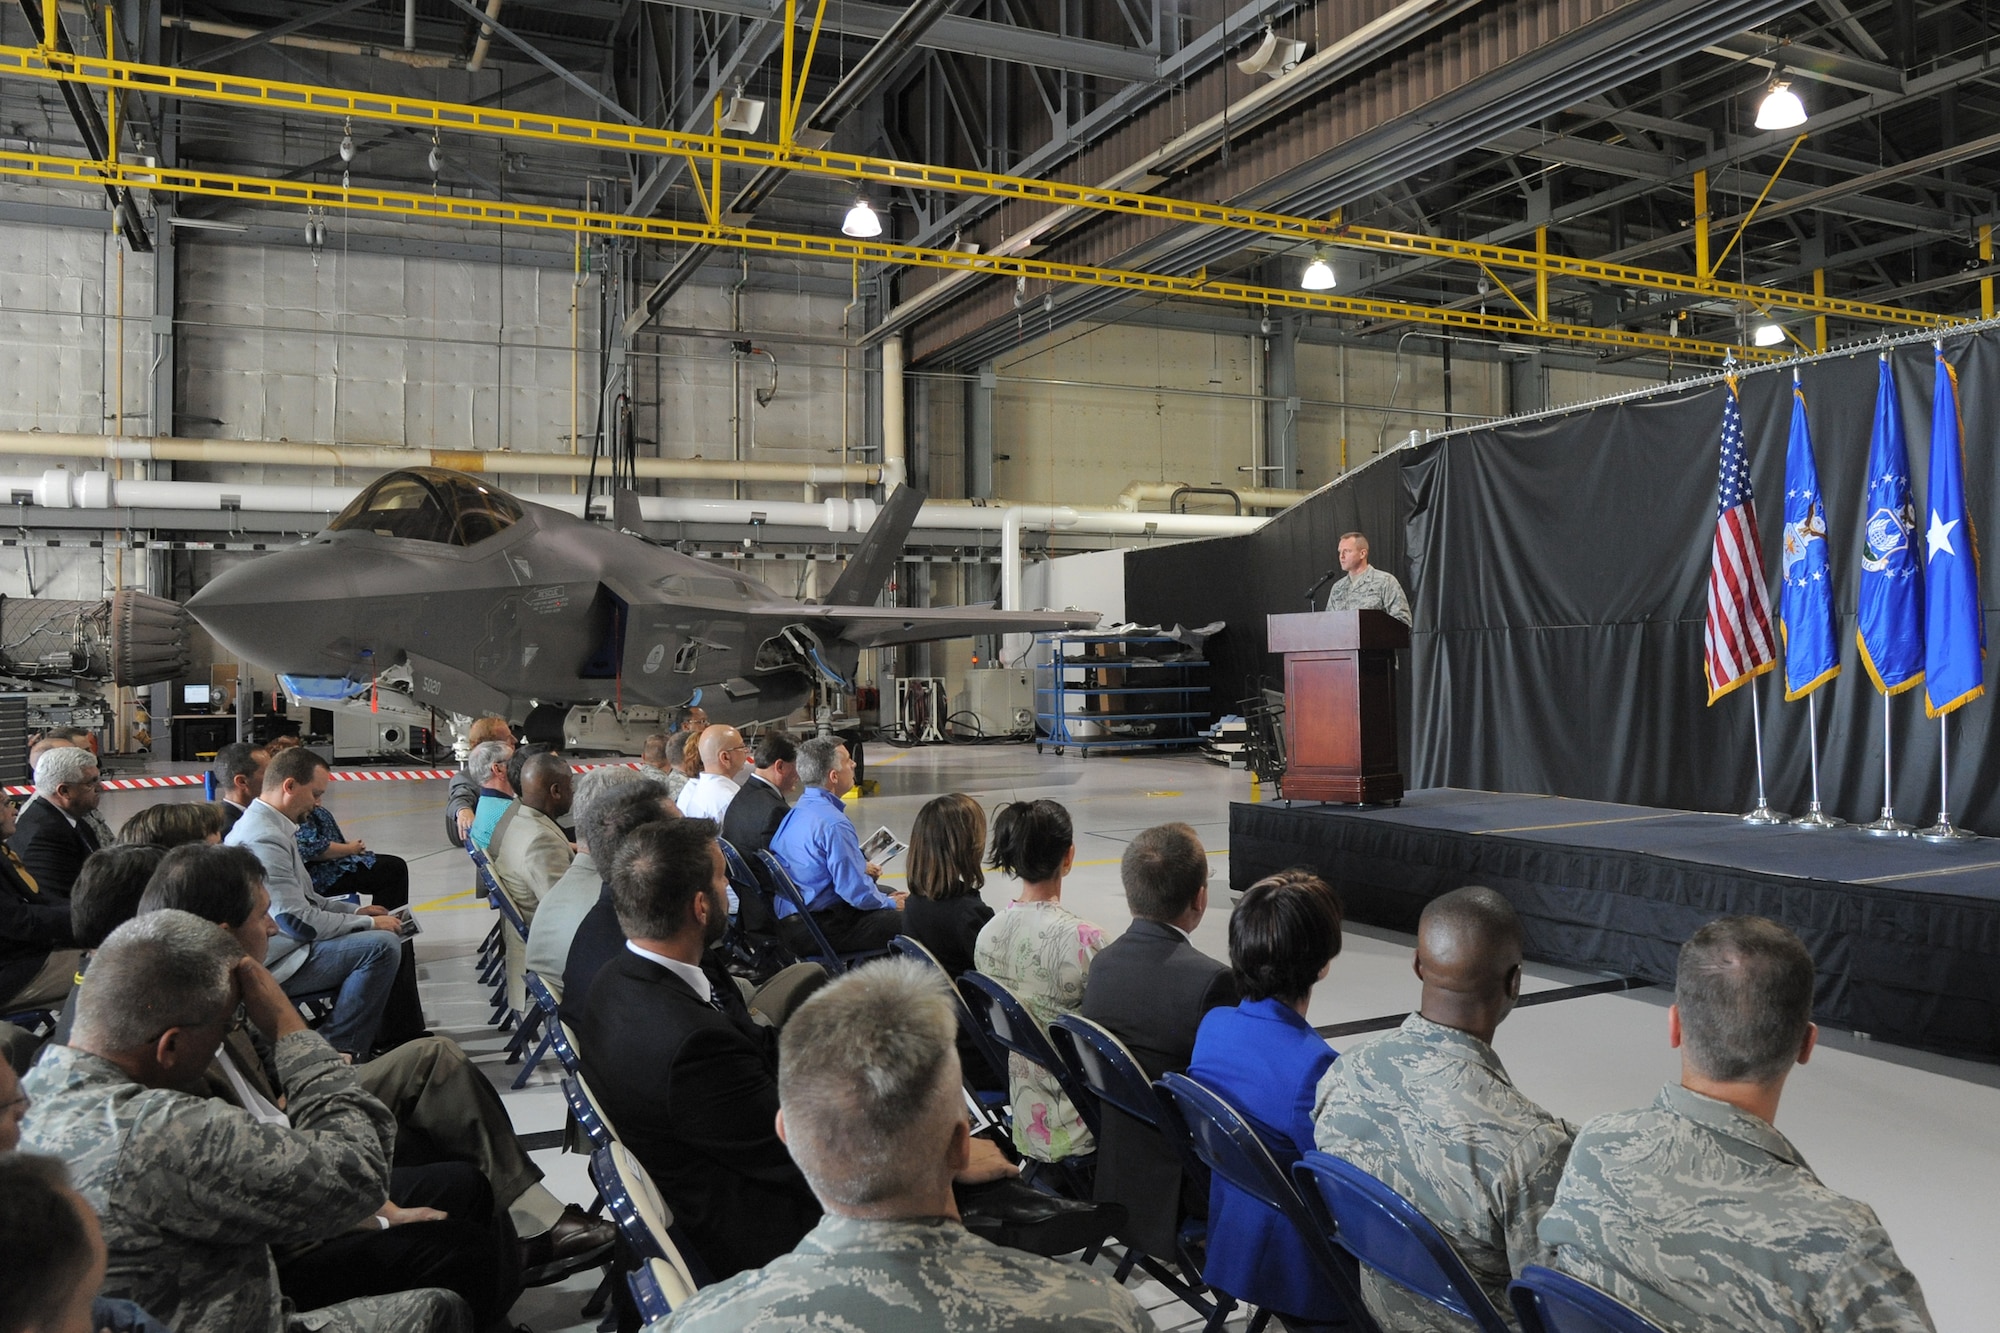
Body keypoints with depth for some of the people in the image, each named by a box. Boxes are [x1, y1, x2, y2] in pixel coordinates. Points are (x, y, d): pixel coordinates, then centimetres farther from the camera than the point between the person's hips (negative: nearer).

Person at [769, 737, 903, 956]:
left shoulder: (795, 812, 9)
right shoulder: (834, 824, -21)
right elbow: (856, 891, -21)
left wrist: (860, 867, 21)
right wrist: (890, 903, -3)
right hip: (820, 931, -10)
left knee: (887, 892, 21)